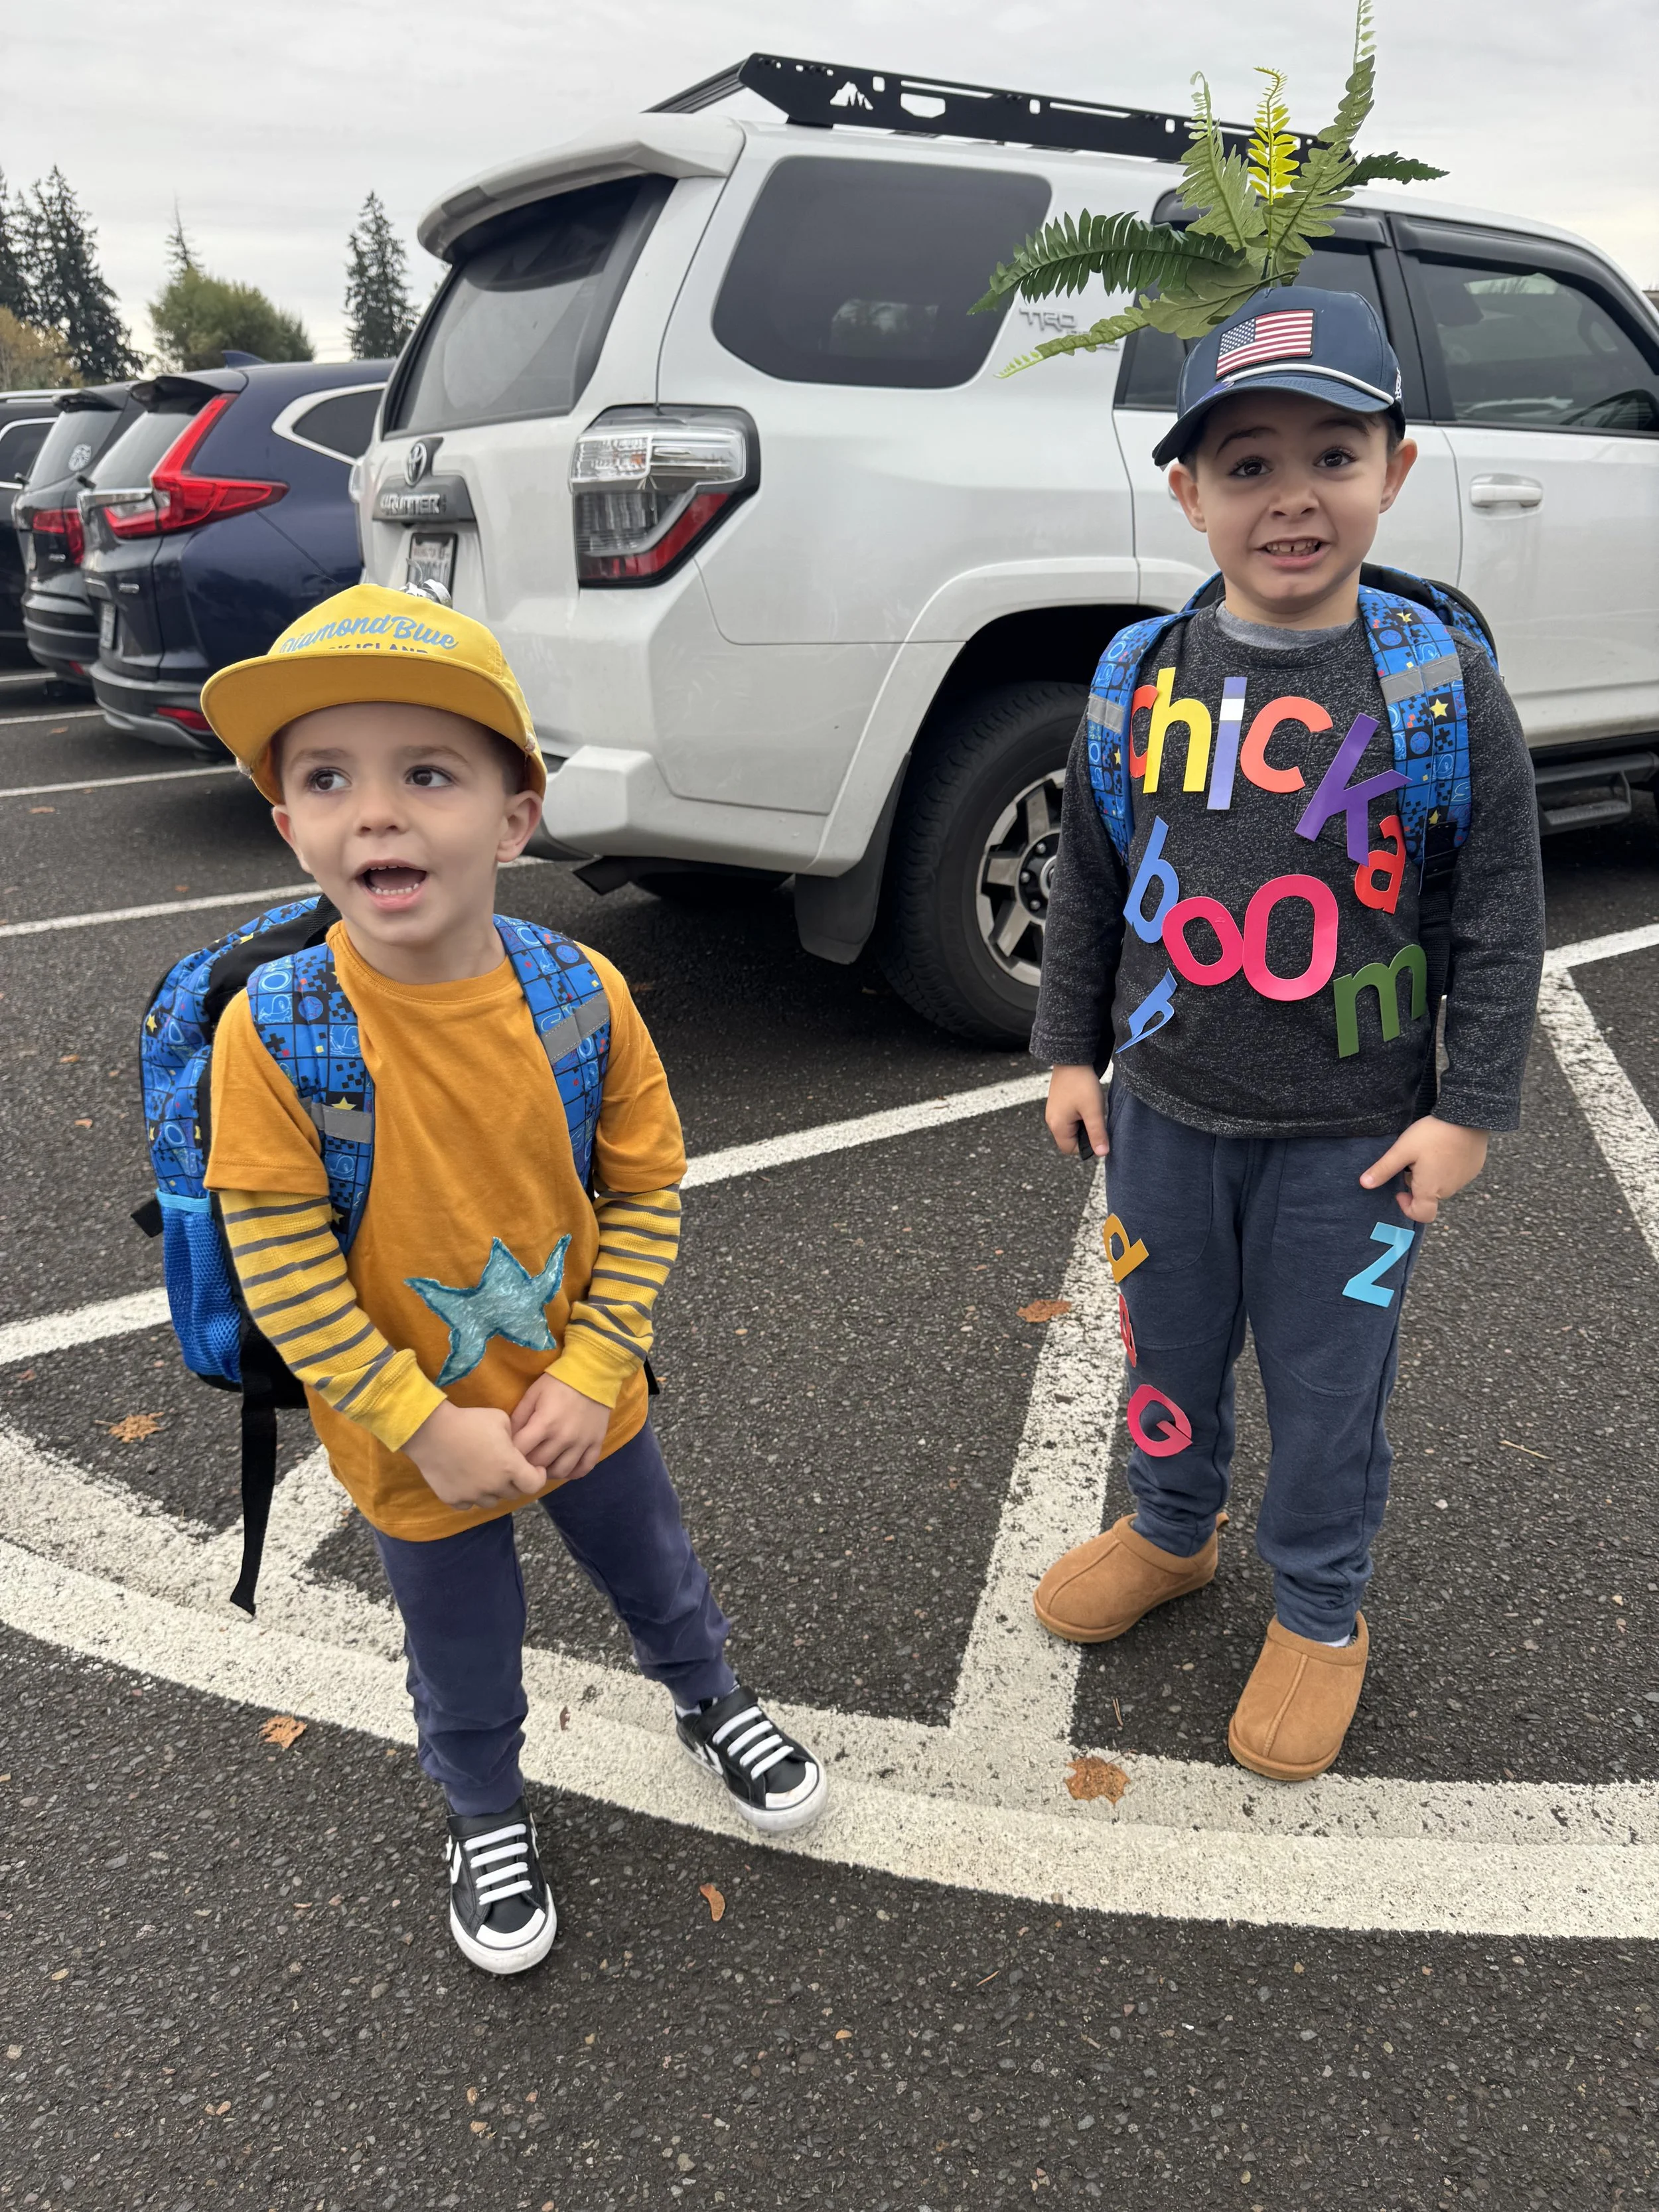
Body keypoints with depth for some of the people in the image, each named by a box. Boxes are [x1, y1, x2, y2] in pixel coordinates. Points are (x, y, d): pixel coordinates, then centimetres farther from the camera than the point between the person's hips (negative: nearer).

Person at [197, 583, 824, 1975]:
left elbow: (647, 1190, -9)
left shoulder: (581, 991, -19)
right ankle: (489, 1820, 55)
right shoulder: (273, 1030, -25)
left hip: (584, 1400, 2)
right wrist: (430, 1430, -20)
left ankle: (713, 1707, 61)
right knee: (465, 1666, 23)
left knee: (661, 1582, 28)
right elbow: (282, 1269, -20)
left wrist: (591, 1372, -15)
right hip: (414, 1443, -2)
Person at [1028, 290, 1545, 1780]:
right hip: (1163, 1114, 3)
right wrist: (1072, 1050, 7)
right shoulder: (1141, 681, -3)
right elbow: (1089, 886, 7)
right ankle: (1170, 1532, 48)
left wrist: (1468, 1110, -7)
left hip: (1353, 1141, -2)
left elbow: (1500, 919, -5)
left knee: (1328, 1388, 13)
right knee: (1169, 1351, 21)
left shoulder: (1442, 681, -10)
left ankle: (1320, 1612, 38)